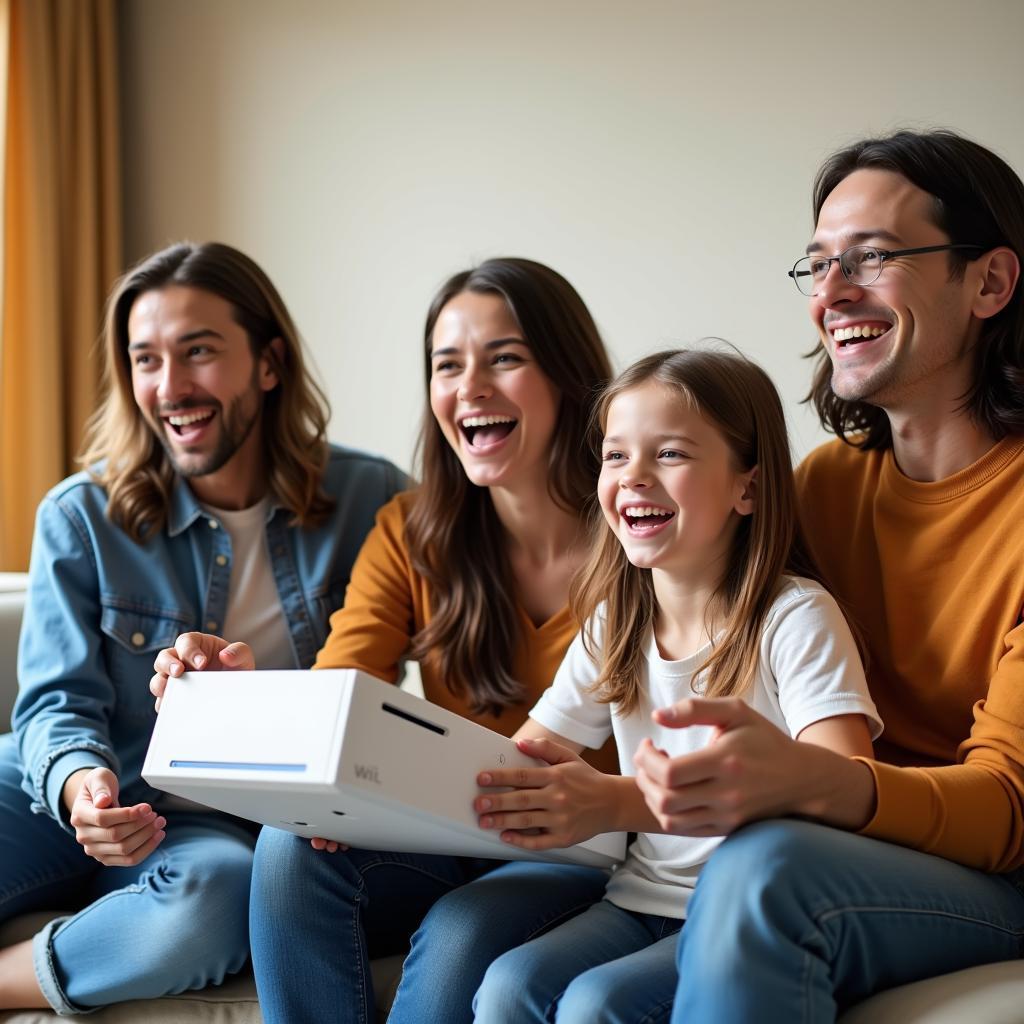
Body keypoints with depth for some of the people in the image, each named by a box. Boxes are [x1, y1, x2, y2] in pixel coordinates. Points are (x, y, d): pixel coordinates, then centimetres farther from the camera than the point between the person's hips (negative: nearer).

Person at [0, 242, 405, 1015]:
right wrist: (80, 783, -29)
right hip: (67, 802, 0)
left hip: (209, 830, 0)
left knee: (220, 894, -37)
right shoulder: (81, 517, -2)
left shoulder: (369, 502, -4)